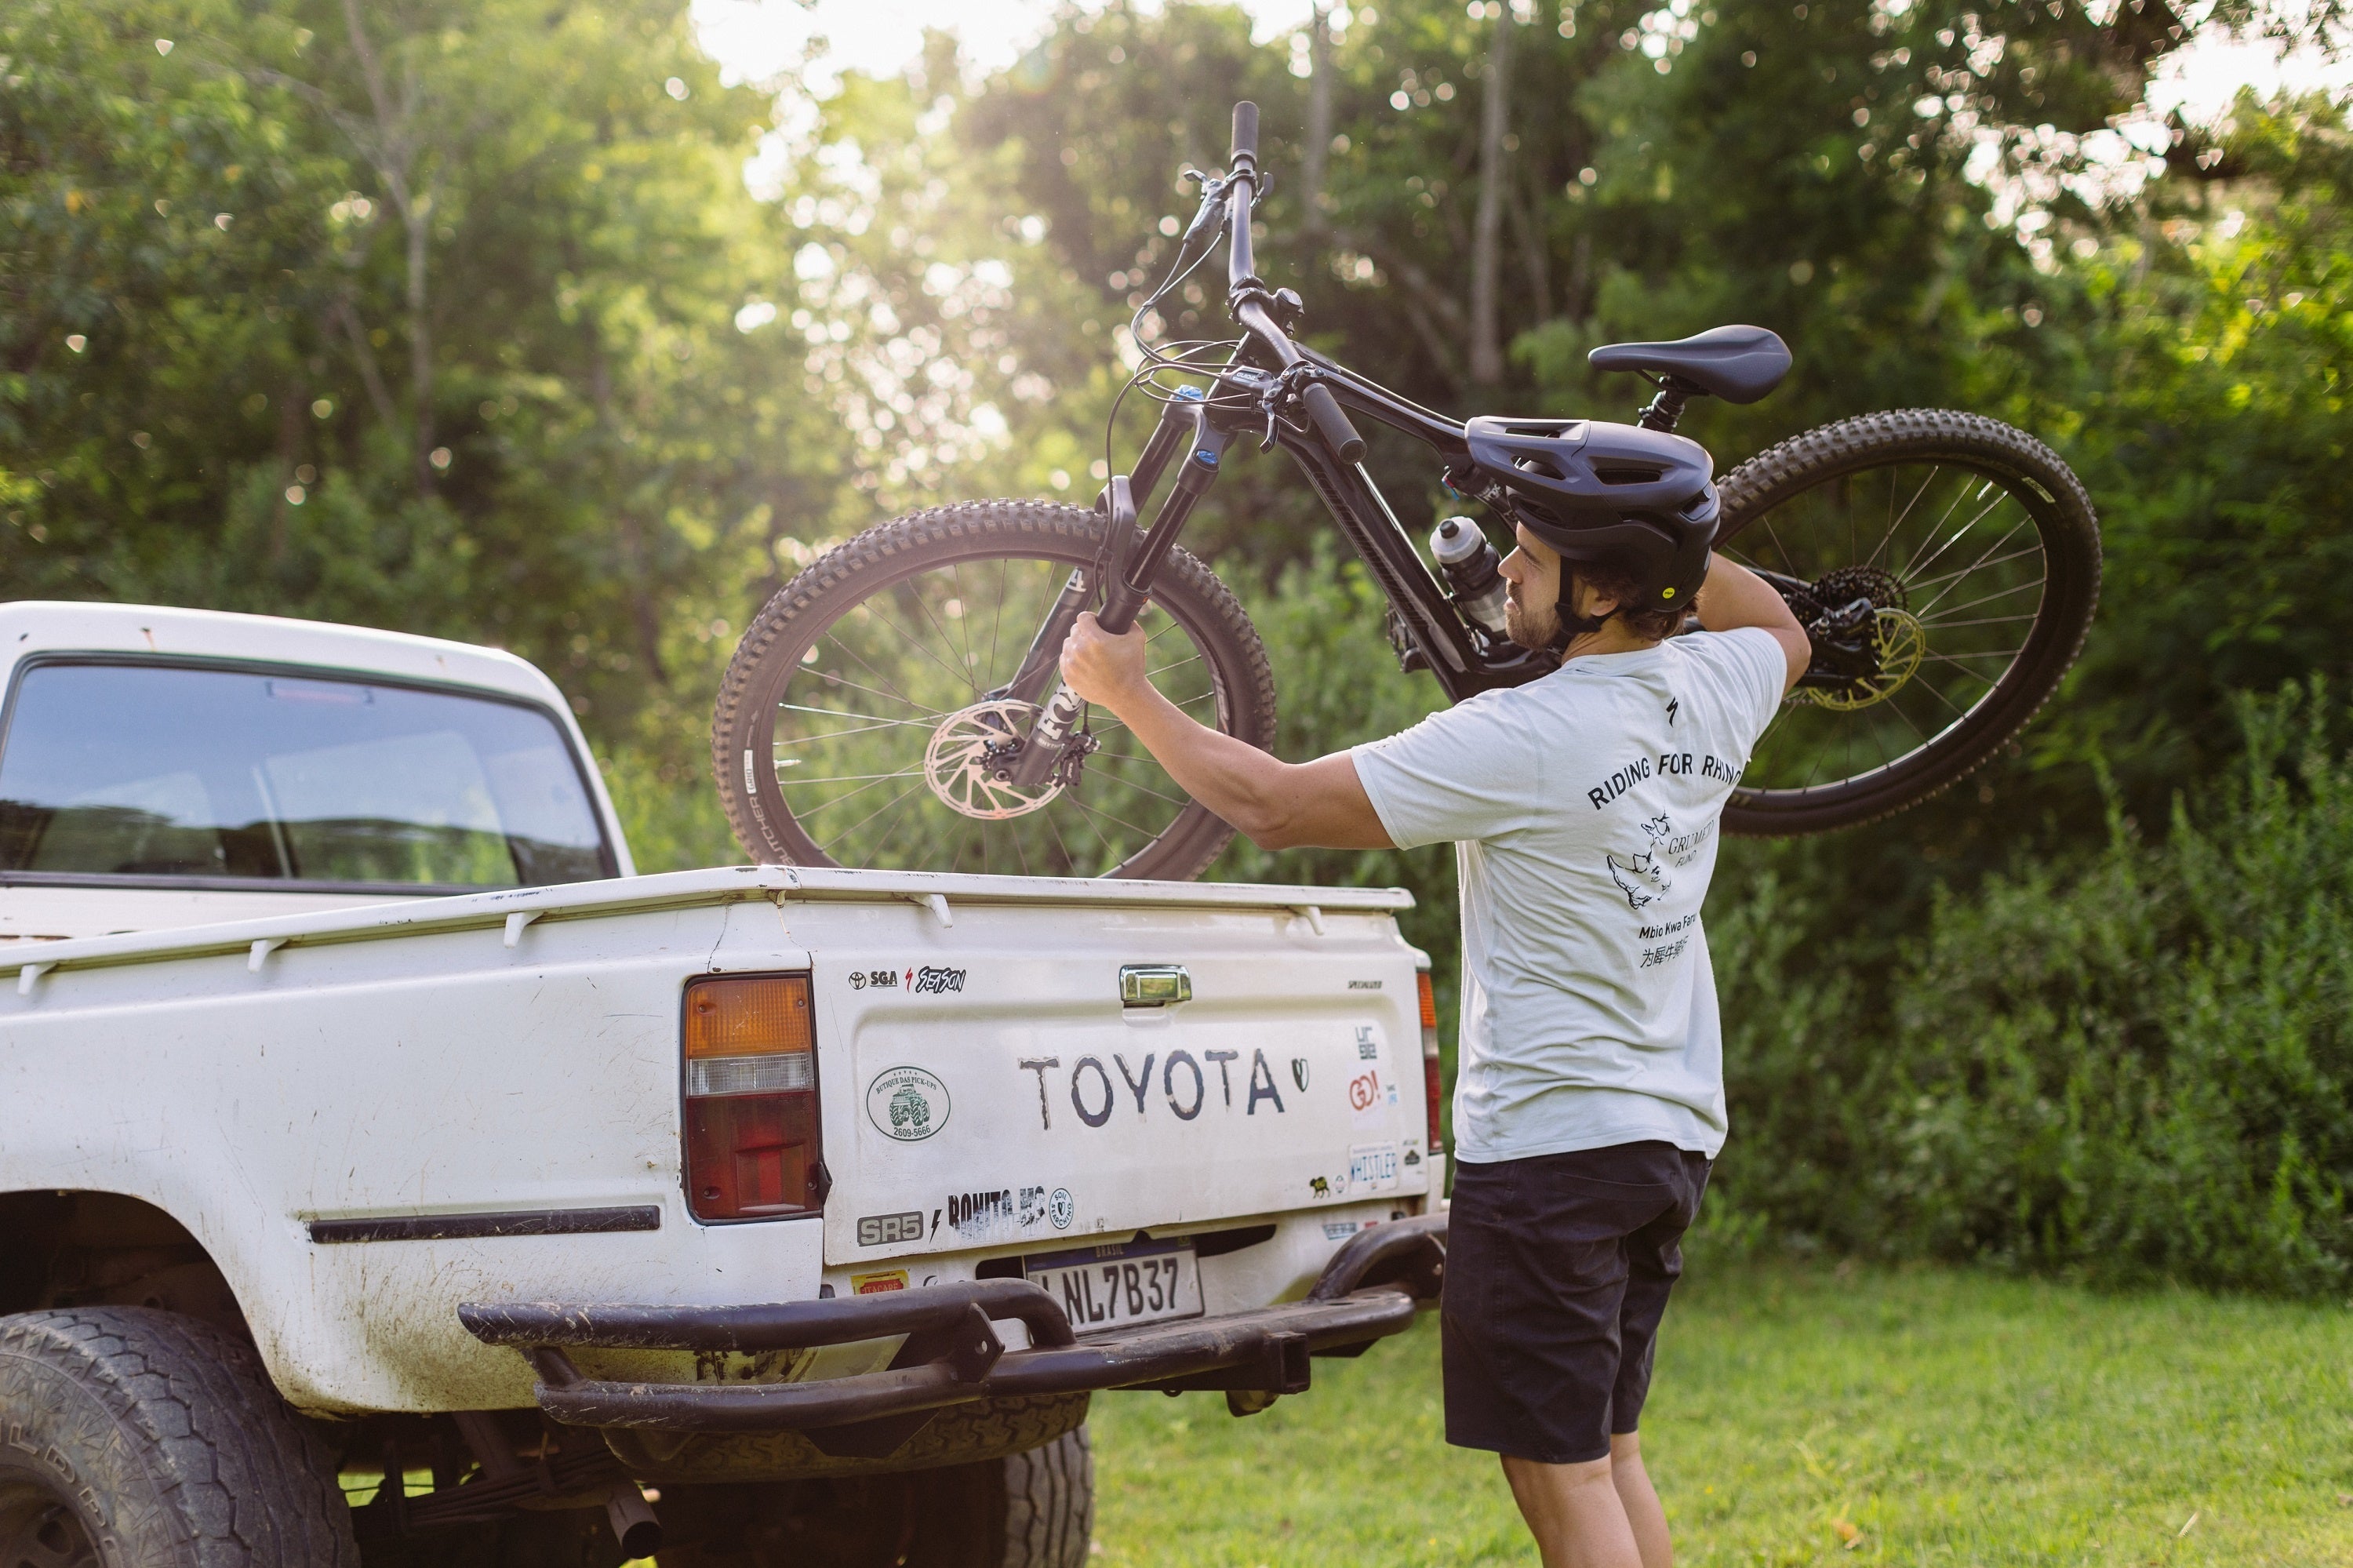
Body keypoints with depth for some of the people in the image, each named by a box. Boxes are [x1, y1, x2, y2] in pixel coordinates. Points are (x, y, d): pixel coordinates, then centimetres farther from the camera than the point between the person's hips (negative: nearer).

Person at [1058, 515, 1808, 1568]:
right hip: (1672, 1131, 8)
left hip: (1548, 1137, -8)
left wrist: (1124, 693, -5)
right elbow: (1785, 633, 28)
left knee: (1559, 1477, -1)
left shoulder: (1518, 740, -21)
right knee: (1607, 1456, 19)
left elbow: (1272, 805, -17)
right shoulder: (1711, 692, 1)